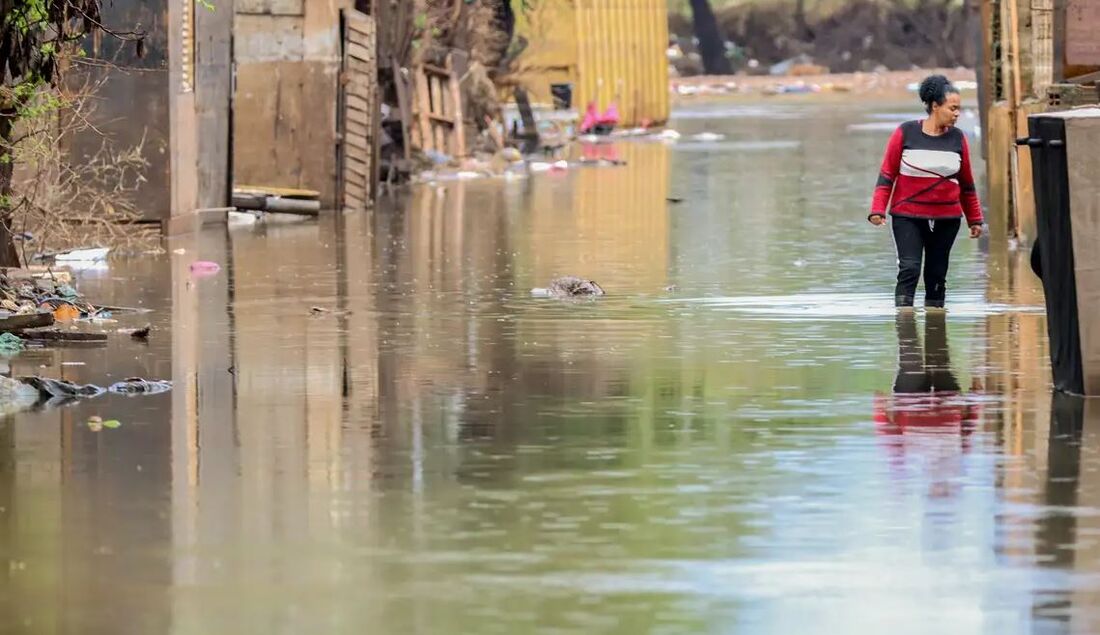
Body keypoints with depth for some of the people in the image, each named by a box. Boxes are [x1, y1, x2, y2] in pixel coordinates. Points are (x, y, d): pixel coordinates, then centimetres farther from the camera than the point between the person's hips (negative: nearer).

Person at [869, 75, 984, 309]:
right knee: (909, 269, -13)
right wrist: (878, 210, -9)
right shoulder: (906, 133, -4)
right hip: (907, 217, -3)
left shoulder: (957, 138, 4)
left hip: (946, 219, 3)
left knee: (937, 276, 8)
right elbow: (887, 175, -1)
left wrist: (974, 219, 15)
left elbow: (966, 184, 13)